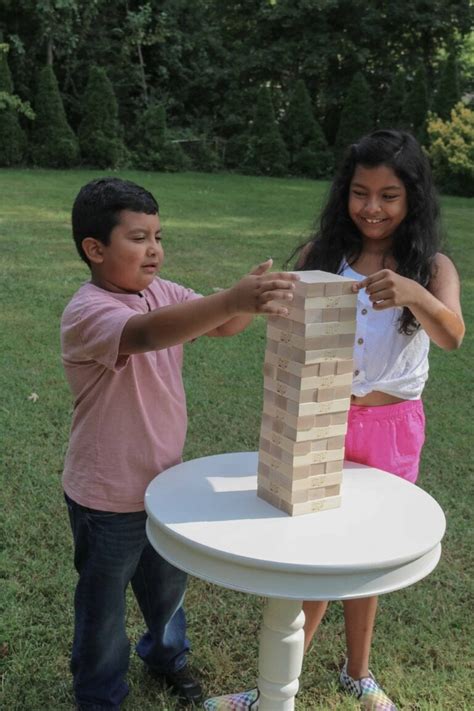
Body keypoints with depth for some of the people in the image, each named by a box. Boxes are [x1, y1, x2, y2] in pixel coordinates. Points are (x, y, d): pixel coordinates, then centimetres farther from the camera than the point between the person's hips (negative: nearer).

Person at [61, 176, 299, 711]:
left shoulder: (161, 293, -1)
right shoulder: (87, 312, -26)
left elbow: (221, 326, -8)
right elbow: (146, 334, -46)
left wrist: (253, 295, -30)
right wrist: (234, 299, -58)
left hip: (164, 481, 7)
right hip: (108, 497, -7)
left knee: (168, 585, 28)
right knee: (103, 605, 16)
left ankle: (166, 655, 56)